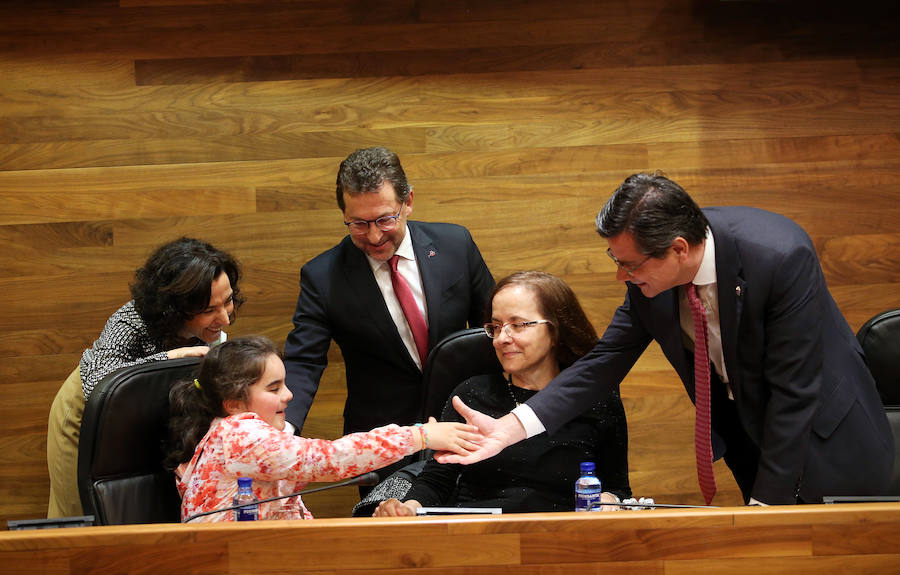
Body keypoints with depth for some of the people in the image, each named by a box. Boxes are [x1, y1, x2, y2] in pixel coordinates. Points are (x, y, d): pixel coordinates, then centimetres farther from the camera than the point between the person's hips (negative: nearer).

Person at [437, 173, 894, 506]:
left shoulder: (780, 257, -33)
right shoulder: (649, 270, -16)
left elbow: (795, 392, -27)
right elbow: (604, 365, -10)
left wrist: (764, 503, -22)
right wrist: (511, 426, -22)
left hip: (826, 444, -5)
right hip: (744, 431, 5)